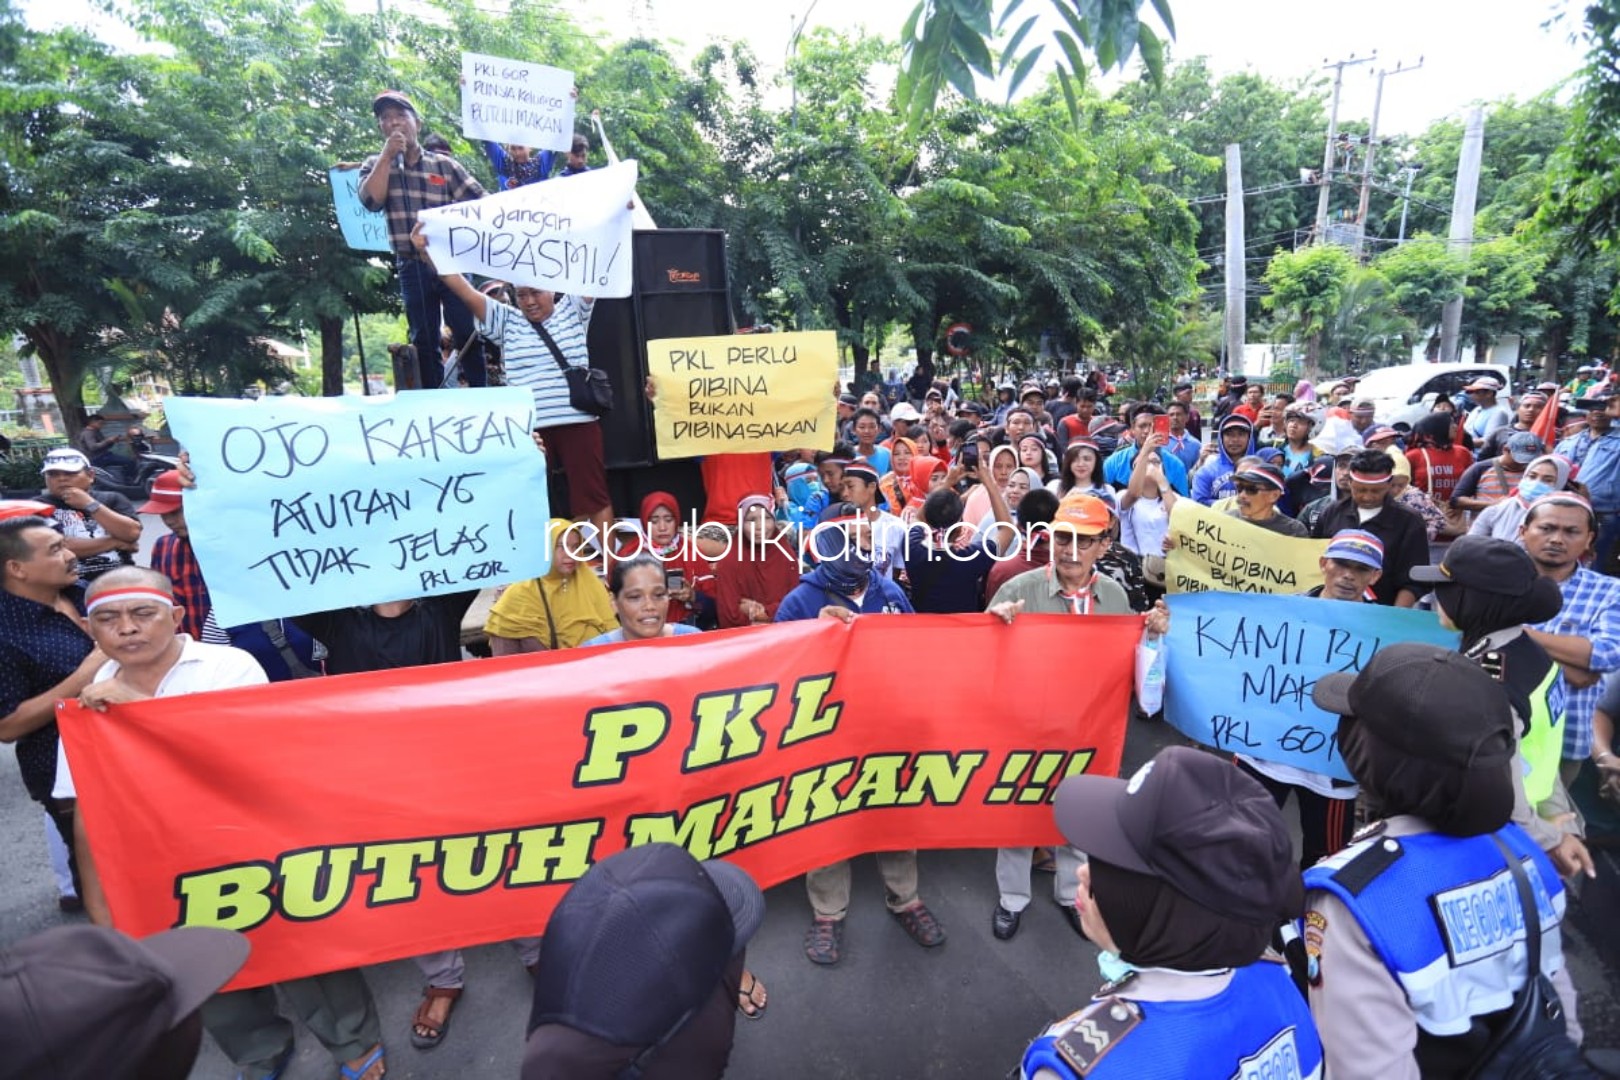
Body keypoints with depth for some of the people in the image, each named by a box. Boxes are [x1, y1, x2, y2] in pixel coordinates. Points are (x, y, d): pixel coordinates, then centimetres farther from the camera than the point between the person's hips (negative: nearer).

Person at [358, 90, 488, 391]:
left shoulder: (444, 164, 3)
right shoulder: (375, 166, 9)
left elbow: (482, 202, 0)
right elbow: (370, 200, -9)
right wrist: (387, 155, -10)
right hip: (412, 268, 2)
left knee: (469, 335, -4)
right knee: (425, 342, 6)